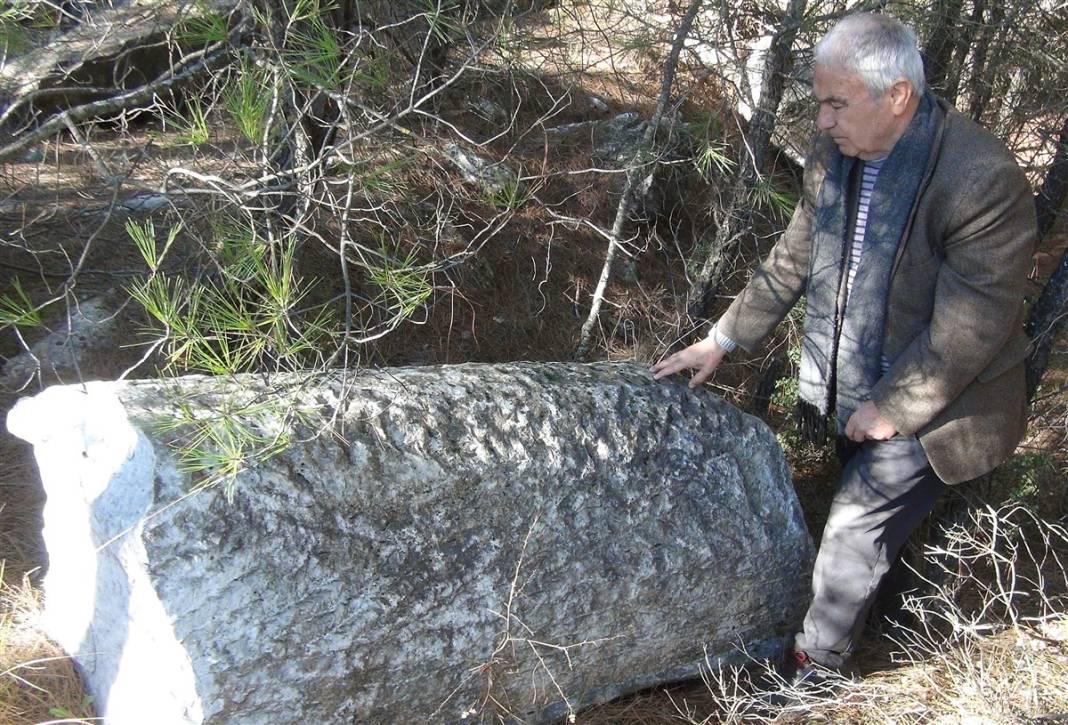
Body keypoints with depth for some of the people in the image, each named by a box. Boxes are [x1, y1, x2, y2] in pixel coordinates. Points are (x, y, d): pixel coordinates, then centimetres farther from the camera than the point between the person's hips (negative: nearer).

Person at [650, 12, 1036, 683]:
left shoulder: (984, 180, -29)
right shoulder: (835, 152, -7)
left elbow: (970, 327, -26)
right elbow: (794, 260, 7)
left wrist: (891, 406, -19)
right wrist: (724, 339, 7)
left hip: (931, 403, -6)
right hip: (850, 389, 7)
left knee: (859, 522, -4)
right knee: (876, 518, 22)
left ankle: (817, 664, 17)